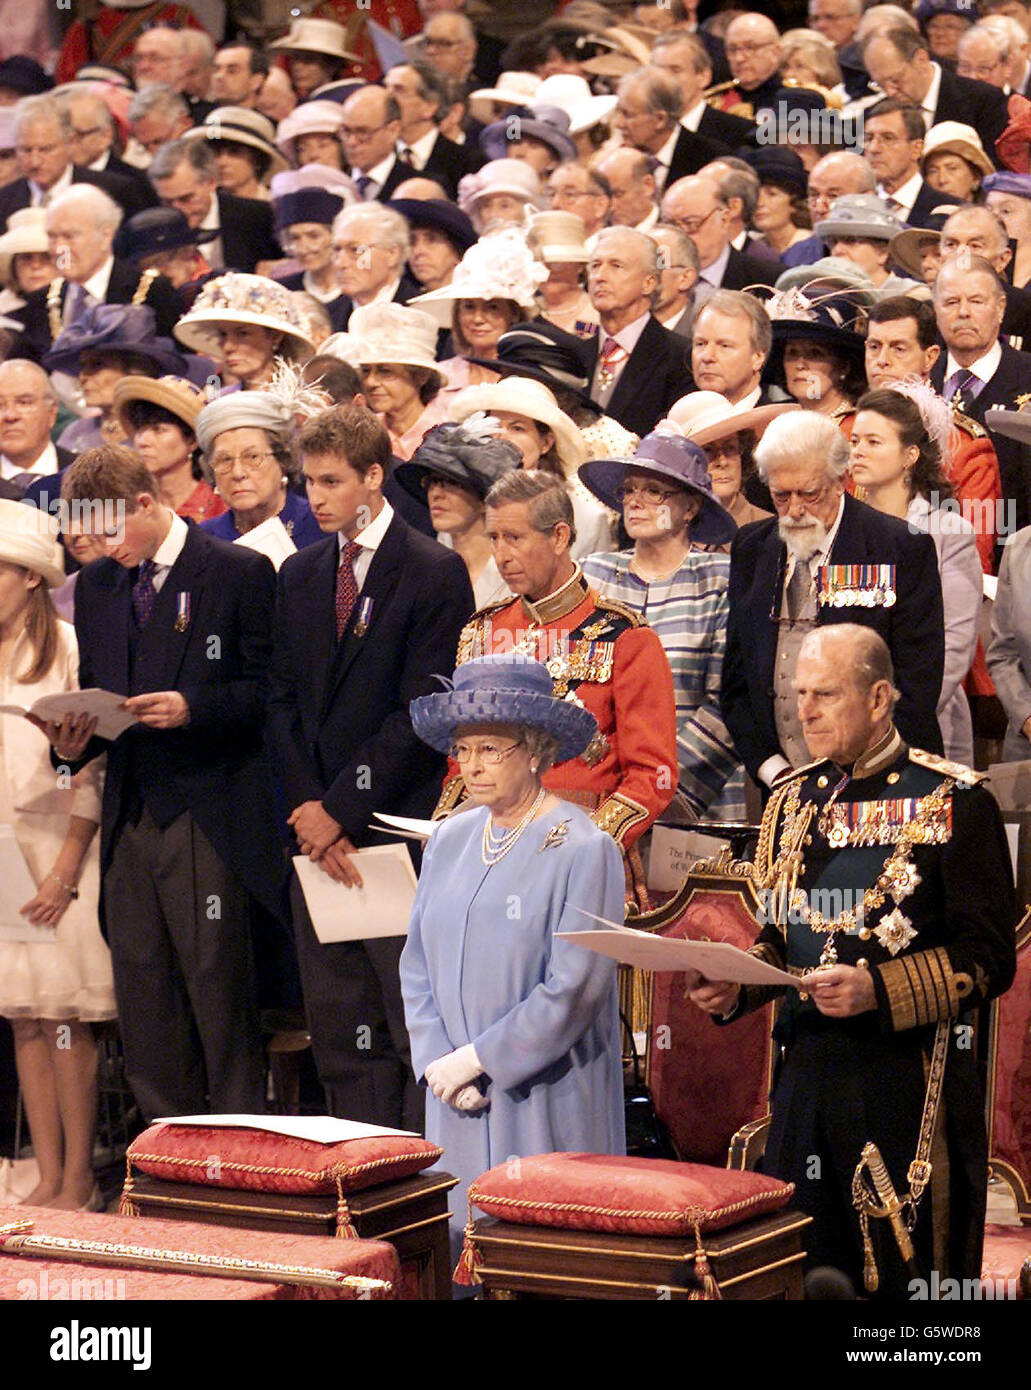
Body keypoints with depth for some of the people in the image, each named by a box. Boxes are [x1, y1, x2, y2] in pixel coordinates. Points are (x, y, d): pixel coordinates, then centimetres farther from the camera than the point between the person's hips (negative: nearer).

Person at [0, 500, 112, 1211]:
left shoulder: (69, 649, -7)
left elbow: (91, 770, -8)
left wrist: (65, 871, -13)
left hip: (58, 850, -6)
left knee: (65, 1018, -6)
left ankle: (79, 1180, 1)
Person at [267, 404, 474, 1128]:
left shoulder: (436, 573, -5)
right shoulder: (300, 575, 15)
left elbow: (424, 710, -11)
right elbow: (284, 700, 11)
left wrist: (340, 810, -12)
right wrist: (307, 806, -3)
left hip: (398, 825, -6)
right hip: (319, 826, 6)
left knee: (415, 1024, -5)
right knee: (337, 1023, 7)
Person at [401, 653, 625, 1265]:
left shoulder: (583, 849, -9)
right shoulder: (450, 841, 11)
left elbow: (573, 991, -14)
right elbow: (418, 965, 12)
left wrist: (476, 1060, -12)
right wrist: (440, 1064, -3)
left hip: (548, 1111, -5)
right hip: (458, 1111, 5)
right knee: (458, 1250, 5)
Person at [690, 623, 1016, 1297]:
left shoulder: (953, 802, -6)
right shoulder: (795, 802, 13)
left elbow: (989, 957, -9)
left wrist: (877, 991, -21)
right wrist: (735, 986, 1)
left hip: (909, 1080, -5)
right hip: (808, 1071, 5)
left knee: (911, 1272, -1)